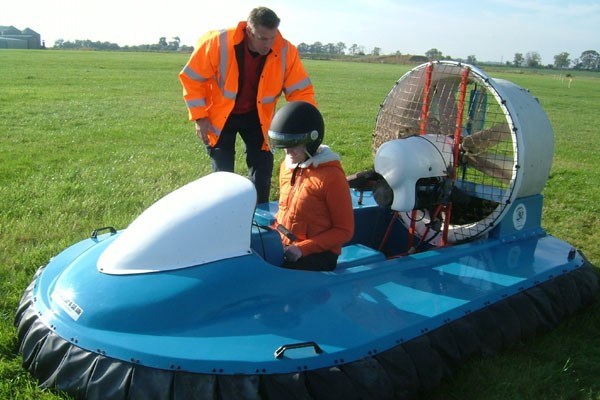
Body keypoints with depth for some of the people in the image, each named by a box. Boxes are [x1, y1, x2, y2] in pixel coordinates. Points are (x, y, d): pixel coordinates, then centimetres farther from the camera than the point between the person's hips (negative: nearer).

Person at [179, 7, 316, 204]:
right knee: (223, 173, -2)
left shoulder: (286, 51, -22)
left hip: (257, 116, 2)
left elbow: (301, 90, -14)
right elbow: (192, 78, -15)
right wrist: (200, 118, -15)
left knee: (262, 171, 5)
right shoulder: (218, 43, -26)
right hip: (220, 116, -2)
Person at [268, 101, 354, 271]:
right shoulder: (286, 166, 7)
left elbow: (344, 231, -11)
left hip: (317, 255, -6)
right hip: (283, 246, 7)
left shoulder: (331, 176, -14)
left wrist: (302, 249, -19)